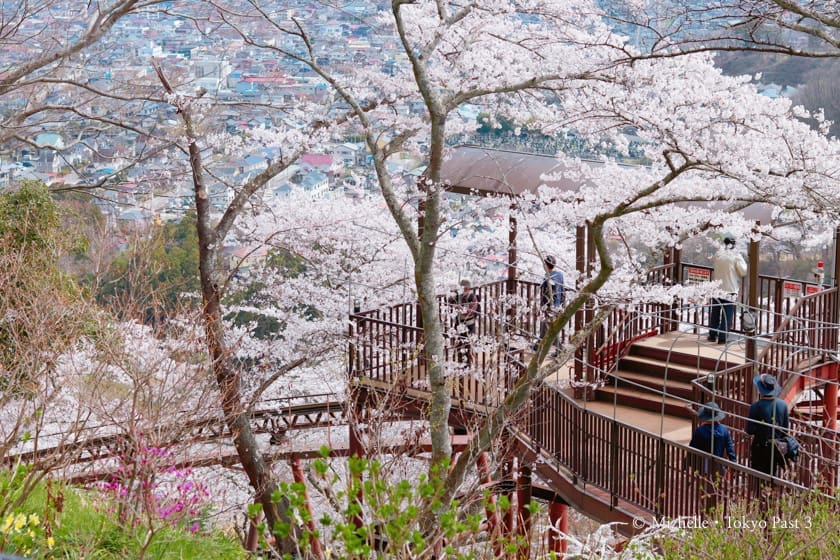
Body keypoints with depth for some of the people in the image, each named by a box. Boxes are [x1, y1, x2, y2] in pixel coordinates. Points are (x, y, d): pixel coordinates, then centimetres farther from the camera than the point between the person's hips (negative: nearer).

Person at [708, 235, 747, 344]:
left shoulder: (718, 254, 2)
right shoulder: (735, 255, -11)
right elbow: (743, 271, -9)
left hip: (717, 288, 4)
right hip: (730, 289, -4)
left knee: (715, 313, 14)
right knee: (727, 315, 1)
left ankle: (712, 335, 21)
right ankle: (722, 337, 0)